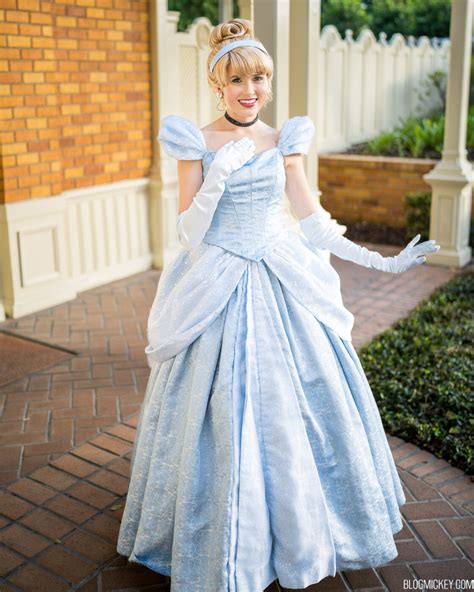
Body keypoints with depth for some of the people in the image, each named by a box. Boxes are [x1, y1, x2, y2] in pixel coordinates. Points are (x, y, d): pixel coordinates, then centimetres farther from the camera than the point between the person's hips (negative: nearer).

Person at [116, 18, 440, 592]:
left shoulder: (284, 141, 6)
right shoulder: (197, 143, -4)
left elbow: (312, 220, 6)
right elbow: (189, 230, -8)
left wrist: (382, 261, 2)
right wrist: (218, 174, -22)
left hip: (283, 288, 4)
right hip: (218, 290, -3)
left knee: (295, 406, 10)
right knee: (223, 412, 2)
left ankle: (298, 525, 35)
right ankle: (228, 545, 24)